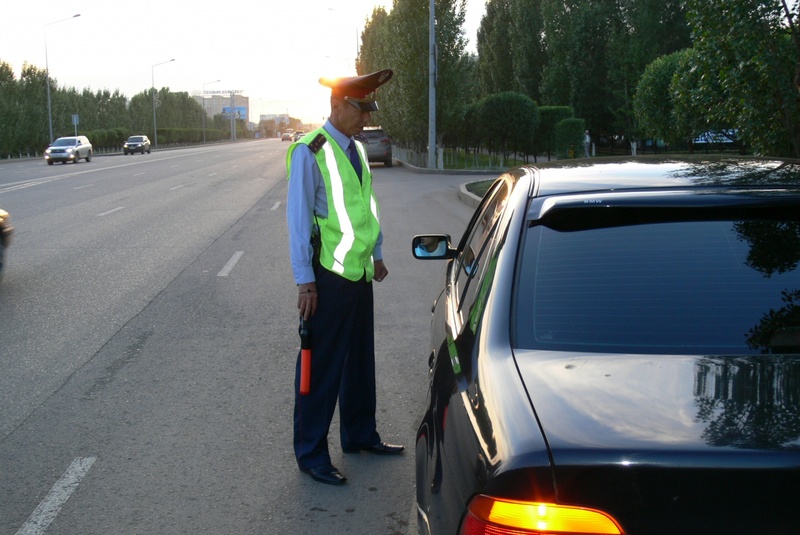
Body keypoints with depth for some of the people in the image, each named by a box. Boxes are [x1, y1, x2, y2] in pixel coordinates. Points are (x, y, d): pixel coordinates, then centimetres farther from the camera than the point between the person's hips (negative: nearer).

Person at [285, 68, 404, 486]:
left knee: (361, 360, 17)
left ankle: (359, 435, 33)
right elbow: (298, 217, -13)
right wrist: (305, 280, -15)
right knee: (322, 367, 0)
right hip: (328, 276, -8)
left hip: (360, 272, 8)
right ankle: (311, 455, 12)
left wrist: (376, 255, 20)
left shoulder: (357, 149, 12)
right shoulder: (309, 152, -12)